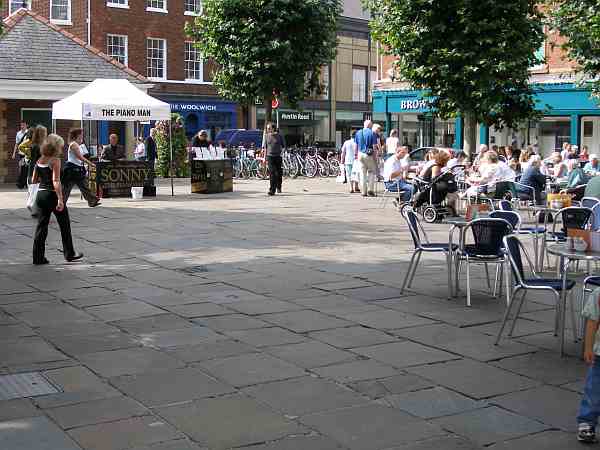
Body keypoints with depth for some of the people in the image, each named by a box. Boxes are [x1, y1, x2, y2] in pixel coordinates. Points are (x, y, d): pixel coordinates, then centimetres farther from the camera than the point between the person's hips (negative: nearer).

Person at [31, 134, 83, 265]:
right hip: (52, 195, -6)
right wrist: (60, 199, -23)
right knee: (65, 226, 9)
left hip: (41, 194, 6)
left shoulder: (39, 160, 7)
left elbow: (34, 180, 11)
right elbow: (56, 182, -21)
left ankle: (38, 257, 7)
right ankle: (69, 254, 17)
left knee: (41, 225, 9)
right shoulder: (55, 161, -13)